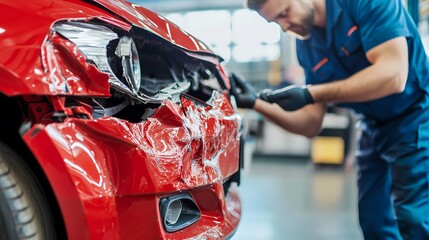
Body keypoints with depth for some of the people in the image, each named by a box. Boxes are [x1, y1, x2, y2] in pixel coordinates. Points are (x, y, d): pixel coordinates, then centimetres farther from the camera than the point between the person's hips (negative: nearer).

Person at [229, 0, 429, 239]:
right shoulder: (307, 47, -2)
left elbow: (393, 76, -30)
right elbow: (312, 126, -1)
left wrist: (310, 95, -31)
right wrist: (258, 103, -14)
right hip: (375, 128, 7)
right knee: (373, 221, 12)